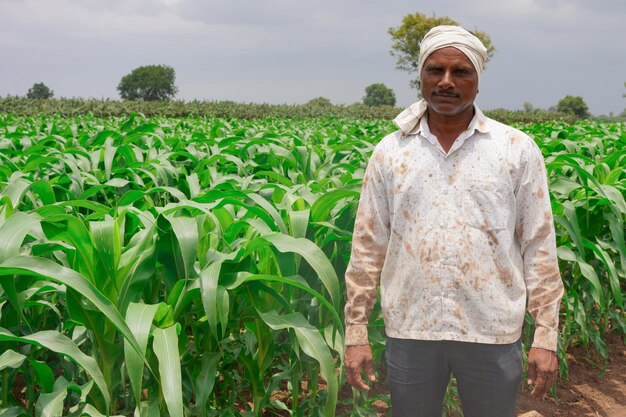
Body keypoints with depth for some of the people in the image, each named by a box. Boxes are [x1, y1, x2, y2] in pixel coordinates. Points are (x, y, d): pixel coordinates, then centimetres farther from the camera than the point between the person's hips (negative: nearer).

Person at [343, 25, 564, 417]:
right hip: (410, 330, 1)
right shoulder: (389, 152, 3)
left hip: (494, 332, -1)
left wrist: (546, 335, -3)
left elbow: (539, 247, 0)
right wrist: (356, 332, 2)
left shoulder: (518, 149, 0)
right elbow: (367, 246, 5)